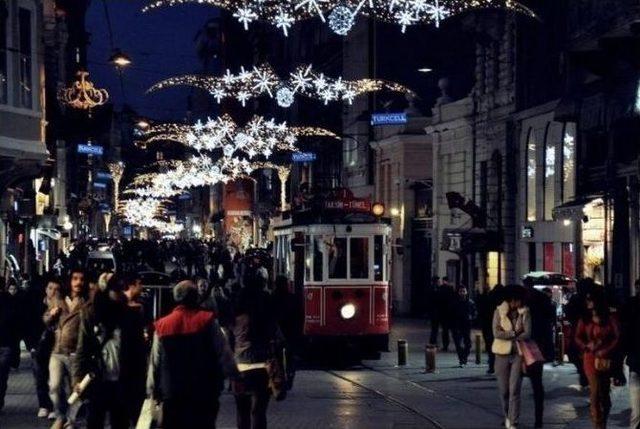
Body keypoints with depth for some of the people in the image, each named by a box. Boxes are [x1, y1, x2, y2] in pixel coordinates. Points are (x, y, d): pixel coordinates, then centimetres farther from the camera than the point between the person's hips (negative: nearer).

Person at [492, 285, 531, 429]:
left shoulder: (525, 312, 0)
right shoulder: (499, 311, -2)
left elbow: (527, 334, -8)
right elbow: (496, 333, -11)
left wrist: (507, 335, -12)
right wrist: (514, 333, -13)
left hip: (518, 354, -1)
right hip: (502, 354, 1)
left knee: (514, 390, -7)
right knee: (504, 390, 9)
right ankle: (507, 416, 30)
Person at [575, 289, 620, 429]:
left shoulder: (610, 319, -3)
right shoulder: (584, 320, 5)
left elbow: (617, 337, -4)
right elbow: (578, 338, 6)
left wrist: (605, 351, -13)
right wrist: (587, 346, -14)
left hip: (605, 358, -1)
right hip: (590, 358, 1)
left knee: (604, 391, 7)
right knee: (595, 391, -6)